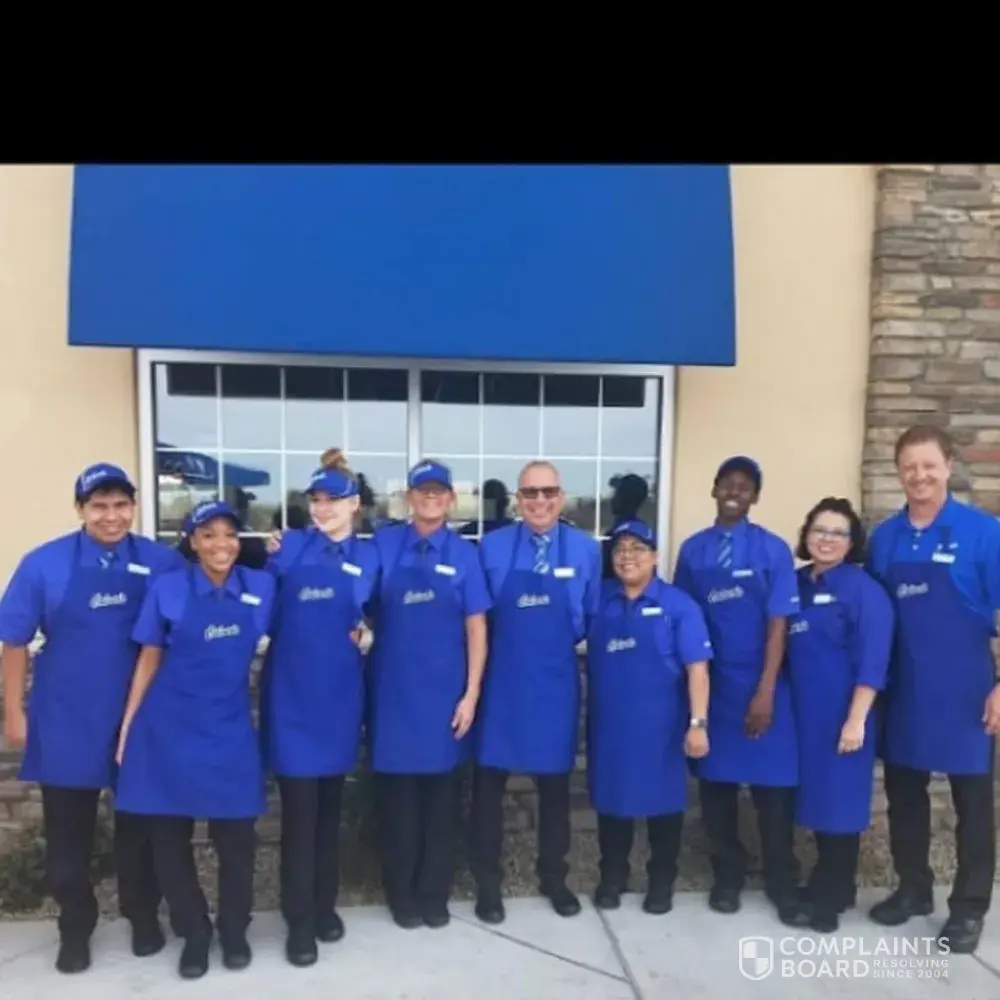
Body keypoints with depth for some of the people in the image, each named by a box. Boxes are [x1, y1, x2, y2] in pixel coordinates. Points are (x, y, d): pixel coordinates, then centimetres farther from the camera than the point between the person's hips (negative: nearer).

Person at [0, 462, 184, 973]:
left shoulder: (162, 562, -5)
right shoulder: (44, 564, -6)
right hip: (66, 723, 0)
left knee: (139, 827, 16)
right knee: (68, 834, 14)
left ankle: (143, 916, 36)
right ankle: (75, 928, 34)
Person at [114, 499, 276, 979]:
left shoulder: (262, 587, -1)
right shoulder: (167, 589, -4)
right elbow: (148, 660, 1)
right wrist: (128, 724, 0)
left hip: (232, 729, 1)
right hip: (171, 728, 0)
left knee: (237, 837, 7)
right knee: (170, 839, 9)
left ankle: (234, 930, 30)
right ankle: (193, 933, 30)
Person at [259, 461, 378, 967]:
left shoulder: (367, 557, 5)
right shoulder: (289, 547, 1)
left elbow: (360, 619, 10)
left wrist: (359, 632, -7)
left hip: (339, 695, 2)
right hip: (292, 695, -2)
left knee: (329, 808, 15)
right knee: (298, 812, 2)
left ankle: (325, 905, 31)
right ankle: (299, 921, 16)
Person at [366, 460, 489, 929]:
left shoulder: (464, 554, -1)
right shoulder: (384, 544, 0)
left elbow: (476, 628, -2)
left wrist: (471, 694, -6)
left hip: (444, 692, 0)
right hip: (395, 691, 0)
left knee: (439, 795, 12)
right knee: (398, 794, 10)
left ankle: (435, 893, 28)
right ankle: (402, 893, 27)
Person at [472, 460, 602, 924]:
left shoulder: (586, 550, 0)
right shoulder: (492, 547, -3)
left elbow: (593, 619, 8)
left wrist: (559, 640, -2)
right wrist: (509, 642, -5)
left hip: (556, 684, 1)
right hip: (501, 682, -1)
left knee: (555, 785, 16)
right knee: (488, 784, 8)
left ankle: (554, 878, 35)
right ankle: (488, 882, 26)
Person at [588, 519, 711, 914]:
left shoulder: (678, 604, -7)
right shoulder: (599, 600, 2)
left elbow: (697, 668, -10)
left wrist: (698, 723, -15)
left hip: (659, 724, -2)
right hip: (608, 722, 3)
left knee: (662, 799, 11)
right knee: (611, 799, 14)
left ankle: (661, 882, 31)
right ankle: (612, 878, 32)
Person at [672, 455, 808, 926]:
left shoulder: (773, 550, -6)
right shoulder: (692, 549, 2)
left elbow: (778, 624, -8)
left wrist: (765, 691, -13)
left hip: (759, 685, -2)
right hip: (708, 683, 2)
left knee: (772, 786, 6)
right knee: (715, 782, 11)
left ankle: (782, 885, 24)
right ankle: (727, 877, 29)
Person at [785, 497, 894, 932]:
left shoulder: (863, 589, -9)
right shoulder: (795, 585, 8)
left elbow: (872, 661, -14)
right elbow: (783, 650, 13)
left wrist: (856, 720, -19)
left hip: (842, 715, -5)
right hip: (803, 713, 6)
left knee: (840, 800, 3)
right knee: (816, 797, 14)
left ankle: (833, 896, 18)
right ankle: (825, 883, 31)